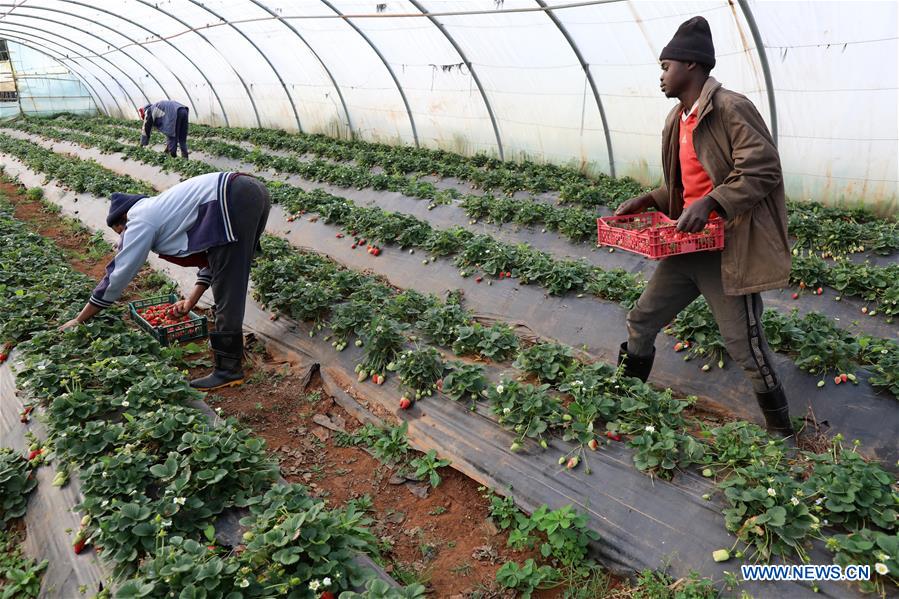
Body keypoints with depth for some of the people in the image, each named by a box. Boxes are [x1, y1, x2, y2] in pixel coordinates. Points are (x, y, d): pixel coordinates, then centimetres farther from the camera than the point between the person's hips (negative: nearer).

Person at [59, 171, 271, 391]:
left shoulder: (141, 222, 9)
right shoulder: (162, 209, 33)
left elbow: (117, 276, 11)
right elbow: (212, 255, 31)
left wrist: (79, 320, 21)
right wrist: (192, 299, 28)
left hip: (235, 202, -9)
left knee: (226, 289, -5)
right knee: (231, 279, 22)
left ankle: (228, 369, -2)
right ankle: (231, 344, 32)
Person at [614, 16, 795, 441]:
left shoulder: (731, 109, -15)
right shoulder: (677, 119, 13)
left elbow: (763, 171, -21)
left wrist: (710, 203, -32)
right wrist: (648, 200, 8)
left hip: (727, 249, -8)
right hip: (687, 243, 9)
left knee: (745, 347, 1)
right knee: (641, 322, 12)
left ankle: (782, 435, 22)